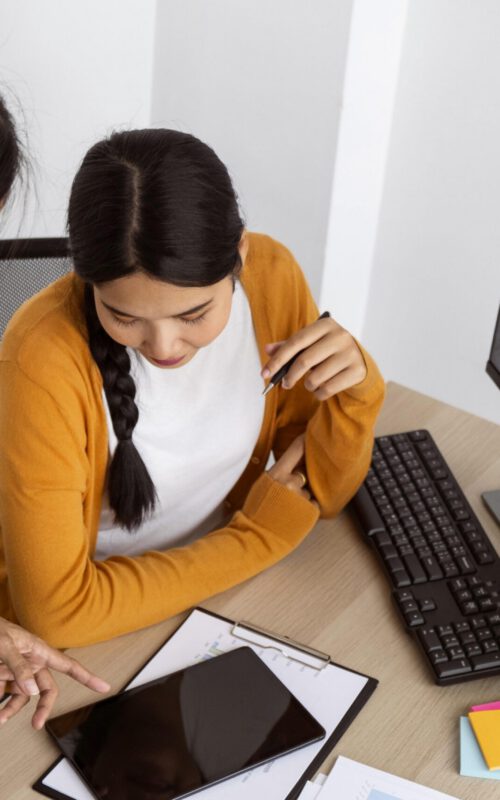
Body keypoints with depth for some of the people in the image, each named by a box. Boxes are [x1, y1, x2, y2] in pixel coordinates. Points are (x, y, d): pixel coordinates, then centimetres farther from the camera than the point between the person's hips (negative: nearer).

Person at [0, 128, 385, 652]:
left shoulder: (271, 276, -12)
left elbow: (320, 497, -3)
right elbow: (57, 610, -22)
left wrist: (353, 393, -22)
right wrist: (263, 536, -15)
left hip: (219, 589, 4)